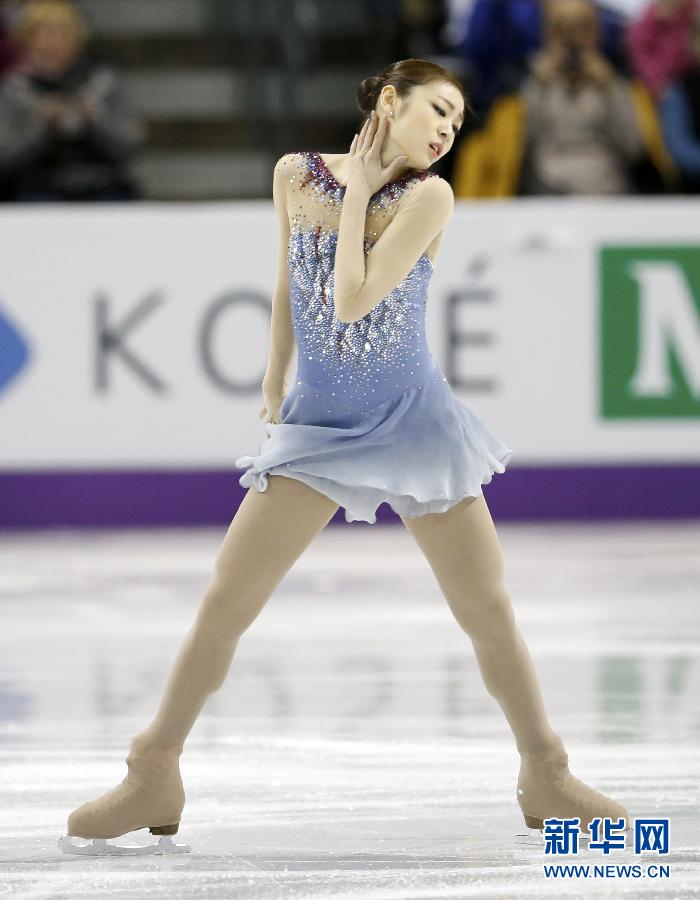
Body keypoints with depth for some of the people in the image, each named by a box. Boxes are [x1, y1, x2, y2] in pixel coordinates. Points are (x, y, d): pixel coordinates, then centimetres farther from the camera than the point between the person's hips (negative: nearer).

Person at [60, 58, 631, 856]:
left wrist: (358, 193, -14)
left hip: (413, 422, -2)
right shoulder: (296, 175, -3)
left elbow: (353, 301, -22)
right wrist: (272, 387, 18)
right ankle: (153, 779, 10)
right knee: (223, 602, -2)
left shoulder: (428, 196, -12)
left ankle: (546, 777, 16)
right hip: (318, 424, 2)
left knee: (489, 610, 0)